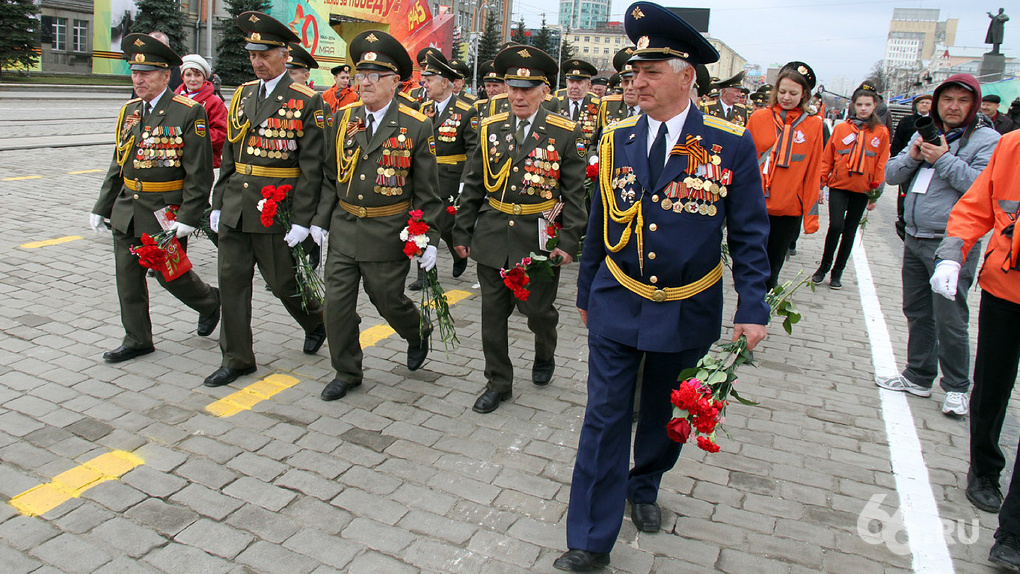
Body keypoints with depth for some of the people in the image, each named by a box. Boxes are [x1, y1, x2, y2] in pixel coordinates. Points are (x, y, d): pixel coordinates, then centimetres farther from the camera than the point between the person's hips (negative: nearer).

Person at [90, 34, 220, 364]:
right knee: (128, 277, 9)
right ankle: (137, 340, 22)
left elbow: (199, 173, -14)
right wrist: (101, 207, 14)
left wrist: (188, 218, -19)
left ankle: (209, 301, 33)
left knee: (170, 274, 4)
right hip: (127, 212, 7)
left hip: (166, 214, -7)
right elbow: (117, 165, 16)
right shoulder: (129, 111, 10)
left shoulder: (188, 113, -11)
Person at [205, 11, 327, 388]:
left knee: (283, 282, 5)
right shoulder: (242, 95, 12)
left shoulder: (306, 101, -7)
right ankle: (236, 359, 20)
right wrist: (218, 203, 12)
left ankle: (316, 319, 37)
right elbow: (229, 154, 16)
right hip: (235, 208, 6)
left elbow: (312, 167, -11)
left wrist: (302, 220, -15)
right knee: (232, 282, 8)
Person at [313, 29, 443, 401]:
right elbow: (330, 177, 11)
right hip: (343, 228, 4)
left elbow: (427, 191, -6)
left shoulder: (417, 126, -8)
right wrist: (320, 220, 6)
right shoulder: (342, 118, 4)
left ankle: (418, 334, 43)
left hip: (387, 234, -4)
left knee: (388, 300, 9)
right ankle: (347, 373, 24)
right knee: (337, 303, 5)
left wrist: (430, 239, -8)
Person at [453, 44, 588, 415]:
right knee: (493, 313, 8)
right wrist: (462, 233, 8)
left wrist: (568, 242, -9)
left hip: (540, 238, -3)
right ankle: (498, 383, 24)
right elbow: (473, 186, 9)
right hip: (493, 237, 3)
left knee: (539, 310, 8)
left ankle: (545, 355, 41)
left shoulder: (565, 134, -3)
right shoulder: (490, 129, 6)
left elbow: (574, 193, -3)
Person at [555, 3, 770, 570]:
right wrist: (586, 293, 14)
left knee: (665, 412, 18)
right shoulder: (618, 140, 0)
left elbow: (750, 232, -3)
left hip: (688, 311, -1)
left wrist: (753, 309, -9)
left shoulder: (731, 143, -8)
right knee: (606, 417, 0)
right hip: (617, 306, 1)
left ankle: (644, 486, 46)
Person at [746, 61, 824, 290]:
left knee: (772, 270, 10)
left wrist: (811, 215, 2)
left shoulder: (813, 124, 1)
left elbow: (813, 171, 3)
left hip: (790, 210, 0)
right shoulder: (759, 118, 1)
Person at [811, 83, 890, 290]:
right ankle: (824, 266, 7)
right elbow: (827, 158, 6)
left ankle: (837, 272, 18)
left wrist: (876, 193, 3)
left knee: (850, 231, 7)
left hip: (862, 189, 1)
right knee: (836, 226, -14)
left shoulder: (881, 132, 4)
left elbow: (881, 165, 6)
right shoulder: (841, 129, 3)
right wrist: (820, 183, 1)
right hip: (838, 186, -1)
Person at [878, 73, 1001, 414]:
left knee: (949, 319, -4)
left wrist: (944, 160, -18)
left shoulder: (986, 140, -5)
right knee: (916, 312, 14)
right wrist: (912, 157, -7)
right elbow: (891, 175, 11)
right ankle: (918, 377, 28)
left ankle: (956, 388, 12)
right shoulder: (924, 134, 14)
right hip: (914, 238, 7)